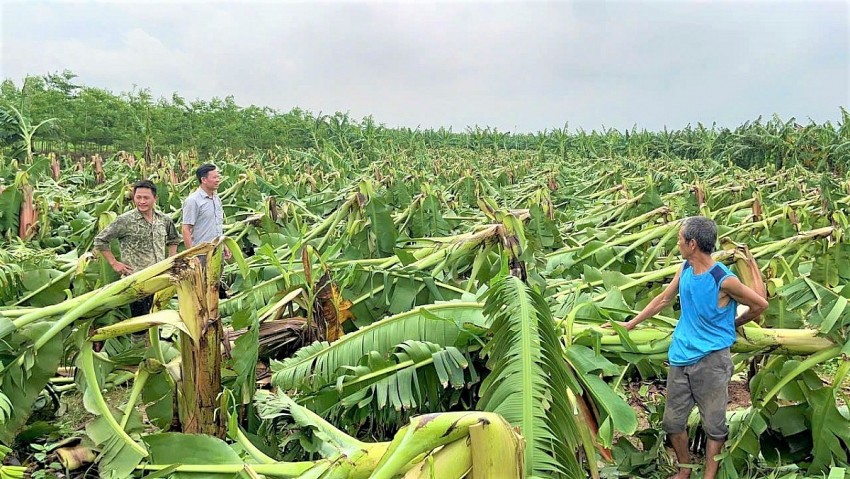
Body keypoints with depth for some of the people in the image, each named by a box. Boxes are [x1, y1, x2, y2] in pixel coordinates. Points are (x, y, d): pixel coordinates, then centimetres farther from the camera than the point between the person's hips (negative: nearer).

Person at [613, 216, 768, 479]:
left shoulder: (724, 280, -18)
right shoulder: (686, 268, 1)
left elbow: (760, 304, -5)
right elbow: (663, 299, 13)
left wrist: (733, 324, 9)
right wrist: (631, 324, 16)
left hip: (711, 359, -6)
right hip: (681, 357, 6)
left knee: (714, 425, 7)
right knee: (672, 421, 14)